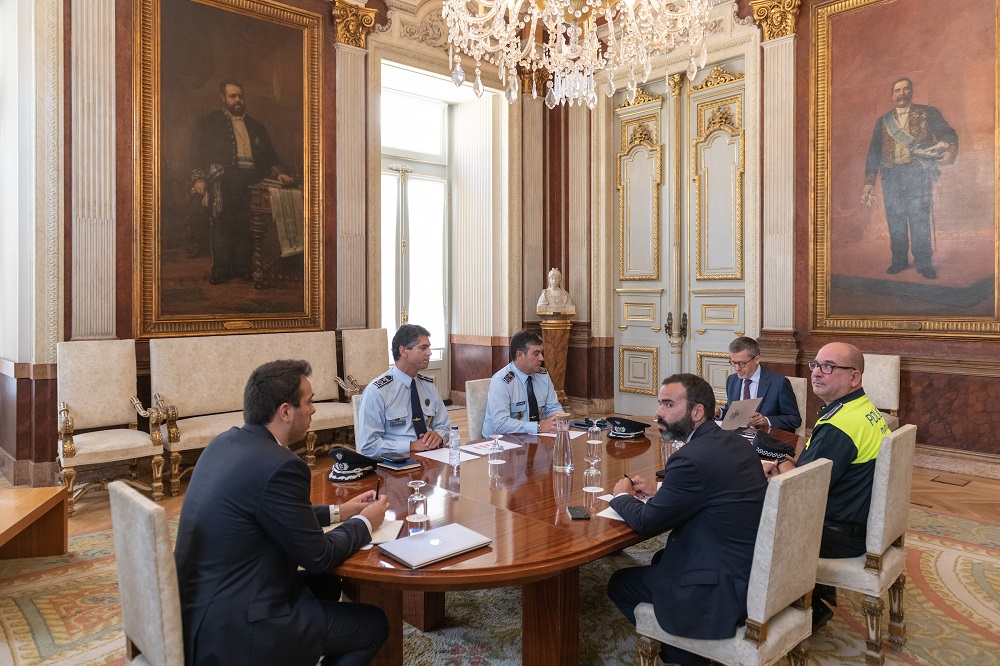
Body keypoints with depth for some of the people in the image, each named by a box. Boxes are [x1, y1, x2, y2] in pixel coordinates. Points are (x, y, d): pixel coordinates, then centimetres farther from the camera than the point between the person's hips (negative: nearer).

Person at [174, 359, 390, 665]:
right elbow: (317, 557, -16)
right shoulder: (279, 465, -26)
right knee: (373, 623, 5)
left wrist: (338, 511, 16)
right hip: (230, 629, -9)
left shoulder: (226, 442, 2)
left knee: (326, 585, 25)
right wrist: (365, 522, 1)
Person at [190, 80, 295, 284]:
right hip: (223, 179, -3)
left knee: (246, 226, -4)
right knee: (221, 224, -8)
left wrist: (278, 172, 7)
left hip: (250, 180, 3)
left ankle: (243, 268, 2)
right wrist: (199, 177, -7)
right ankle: (221, 270, -5)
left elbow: (269, 154, 26)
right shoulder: (211, 122, 15)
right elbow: (197, 150, 7)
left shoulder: (255, 126, 26)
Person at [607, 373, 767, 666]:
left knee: (619, 584, 8)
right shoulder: (735, 442, 2)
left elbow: (645, 521, -14)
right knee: (662, 559, 27)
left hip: (728, 592, -9)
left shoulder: (692, 458, -25)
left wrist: (622, 496, 5)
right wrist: (659, 490, 14)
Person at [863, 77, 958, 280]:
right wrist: (869, 182, 3)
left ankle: (923, 262, -3)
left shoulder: (927, 113, 11)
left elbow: (947, 133, 1)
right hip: (891, 175, 2)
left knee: (920, 216, -8)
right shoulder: (883, 121, 16)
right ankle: (899, 260, 9)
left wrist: (951, 149, -22)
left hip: (918, 172, -2)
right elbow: (874, 153, 12)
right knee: (895, 218, 0)